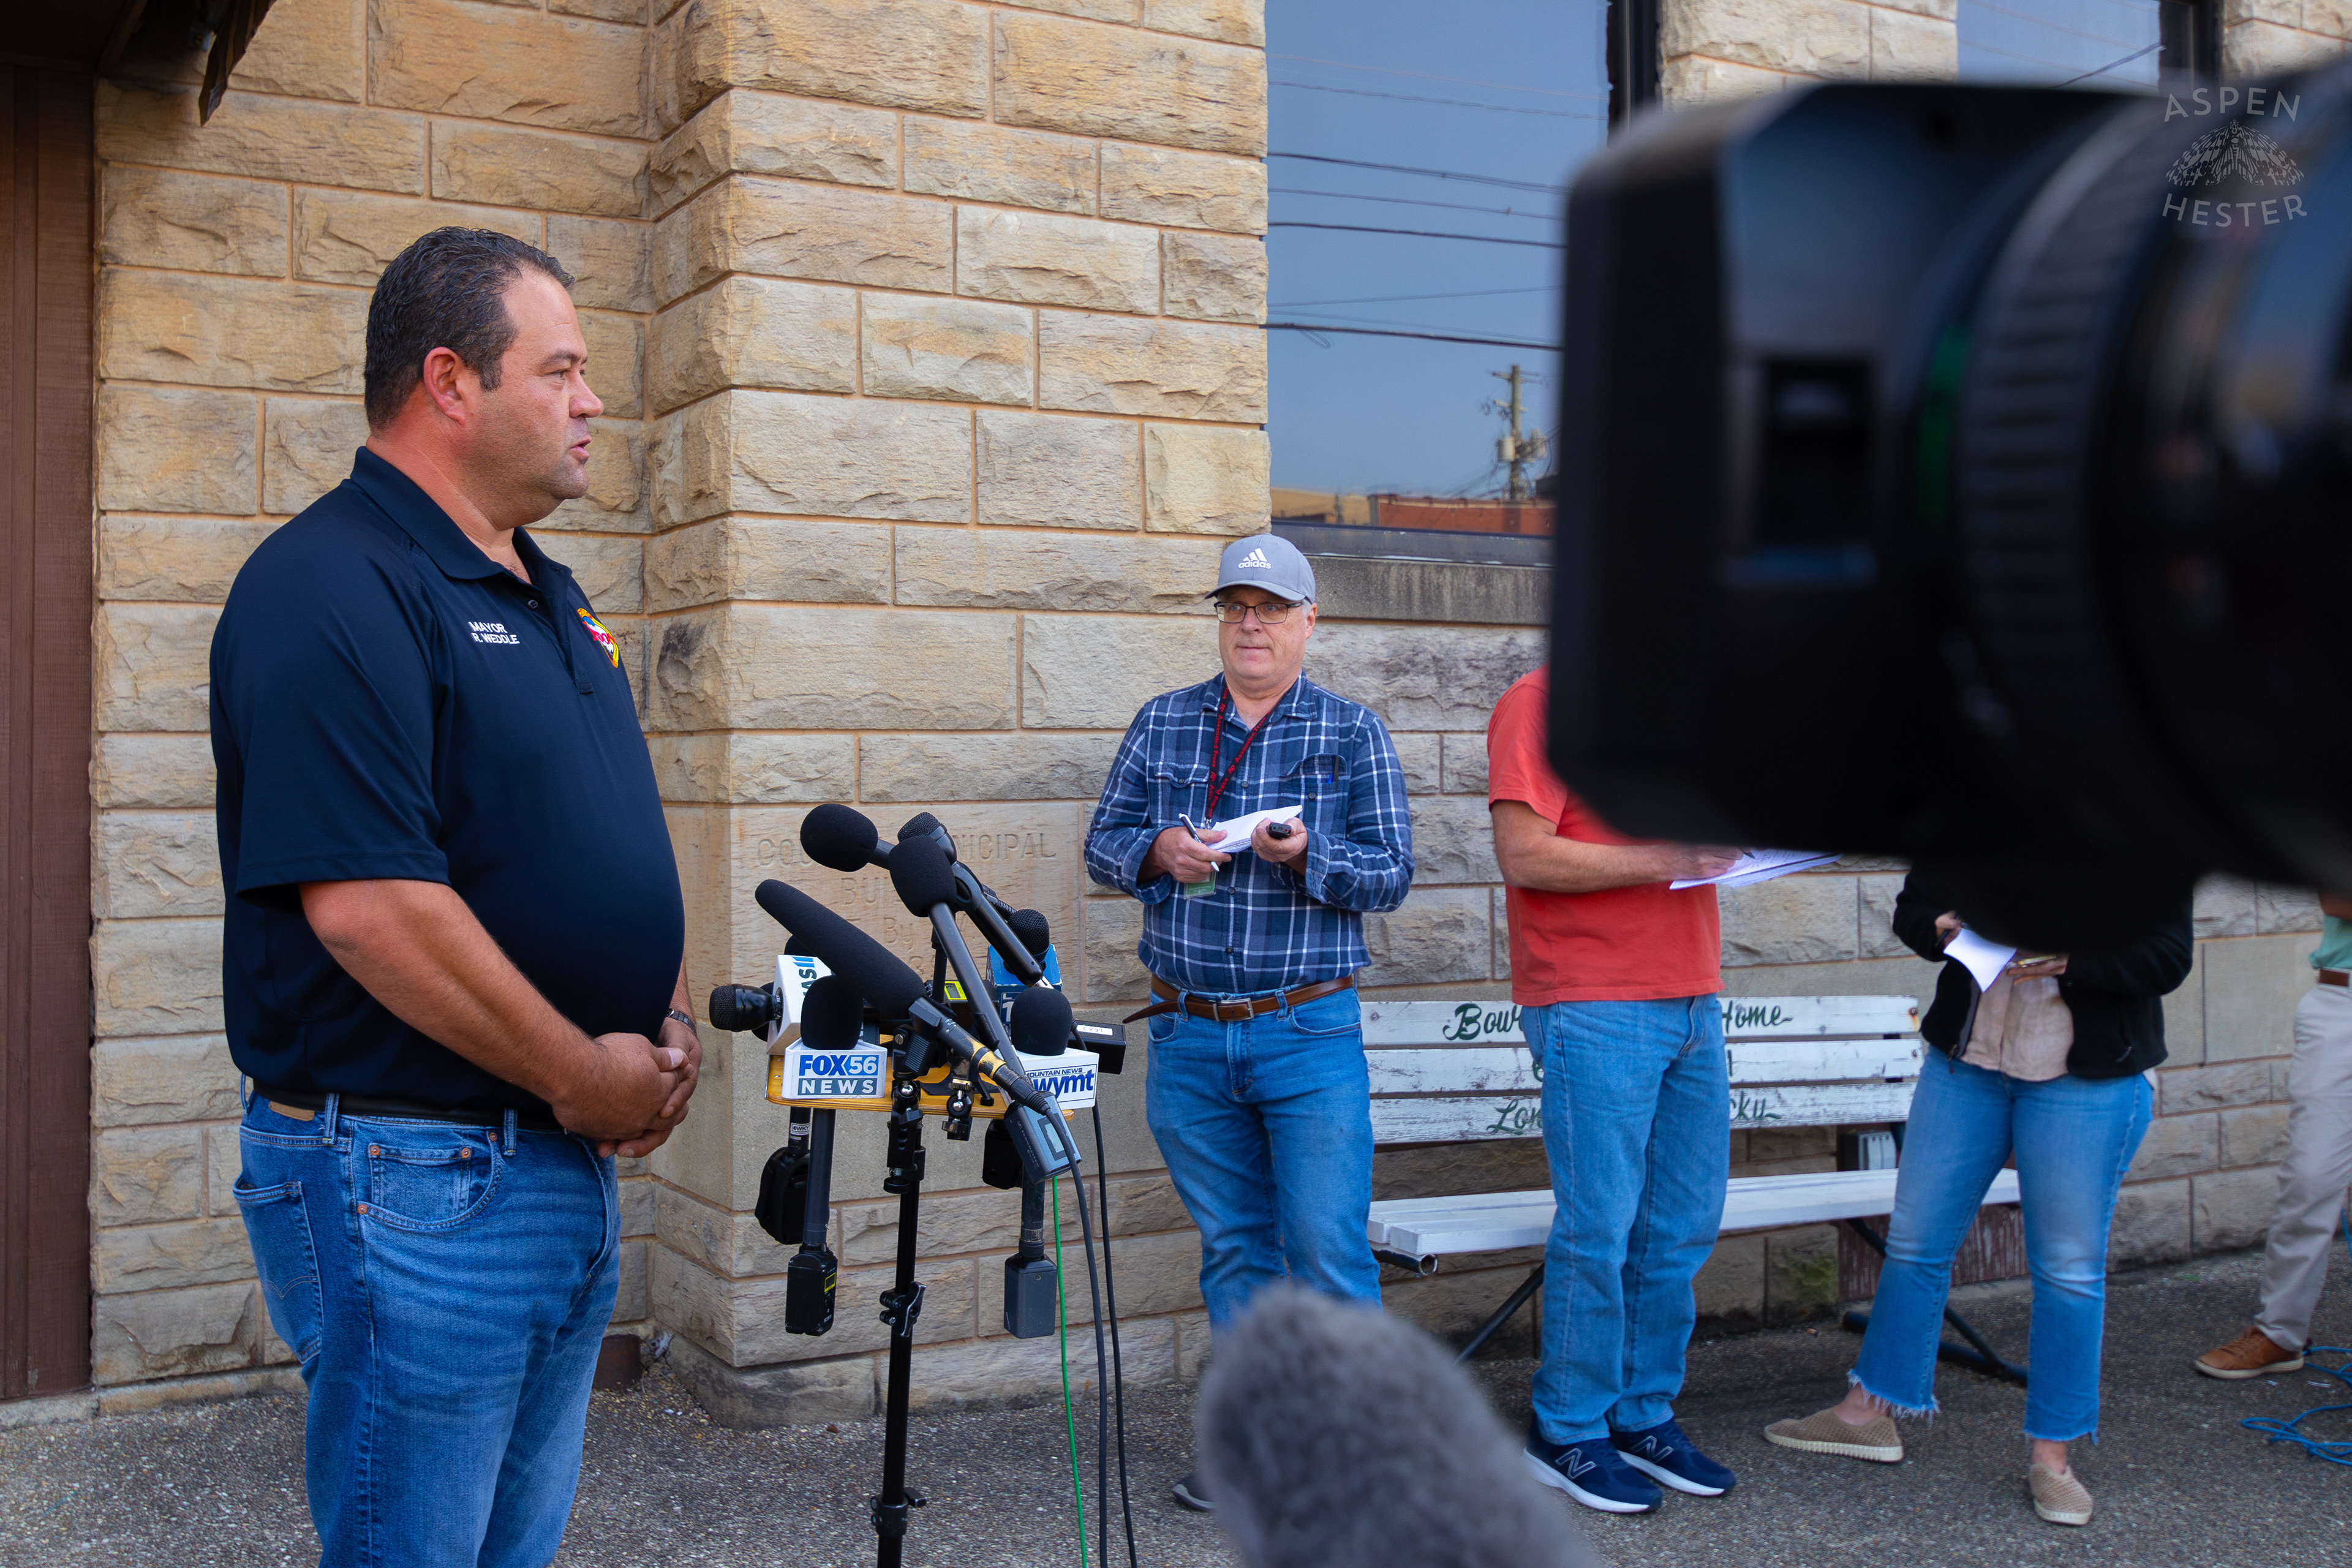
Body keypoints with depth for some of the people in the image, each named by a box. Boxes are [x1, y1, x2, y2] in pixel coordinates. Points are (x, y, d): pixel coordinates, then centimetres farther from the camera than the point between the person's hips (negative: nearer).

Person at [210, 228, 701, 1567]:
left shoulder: (549, 596, 14)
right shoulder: (333, 588, -16)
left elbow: (628, 830, 20)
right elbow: (367, 904, -25)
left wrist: (675, 1025, 4)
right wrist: (583, 1076, -17)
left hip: (576, 1160, 9)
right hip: (412, 1183, -9)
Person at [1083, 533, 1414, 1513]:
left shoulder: (1353, 734, 3)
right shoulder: (1162, 724, 10)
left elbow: (1392, 875, -2)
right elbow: (1102, 845, 11)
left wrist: (1305, 856, -20)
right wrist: (1157, 852, -11)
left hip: (1310, 1034, -3)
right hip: (1187, 1034, 3)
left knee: (1328, 1247, -6)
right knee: (1233, 1248, 11)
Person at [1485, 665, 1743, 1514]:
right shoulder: (1540, 704, -6)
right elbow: (1523, 853, -15)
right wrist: (1660, 861, -19)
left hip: (1692, 1001, 8)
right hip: (1593, 1011, -8)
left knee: (1683, 1227, 10)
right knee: (1600, 1229, -3)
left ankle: (1643, 1416, 23)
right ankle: (1568, 1432, 12)